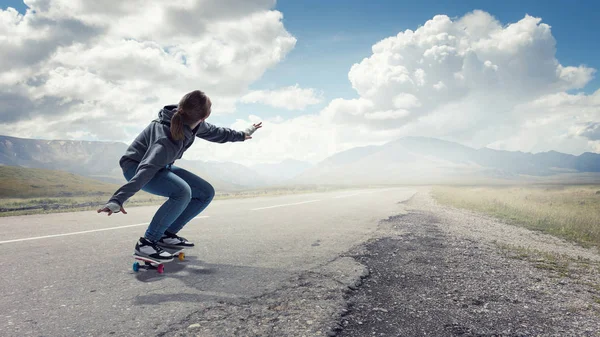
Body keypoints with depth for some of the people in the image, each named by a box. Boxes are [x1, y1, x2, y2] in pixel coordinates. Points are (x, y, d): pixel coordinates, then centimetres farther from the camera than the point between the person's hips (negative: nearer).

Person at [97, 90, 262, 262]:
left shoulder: (193, 124, -14)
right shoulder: (167, 140, -39)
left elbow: (213, 131, 7)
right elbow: (145, 170, -48)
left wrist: (241, 135, 22)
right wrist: (118, 199, -58)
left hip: (161, 166, 9)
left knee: (206, 192, -1)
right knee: (182, 192, -35)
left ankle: (167, 234, 6)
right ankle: (147, 242, -21)